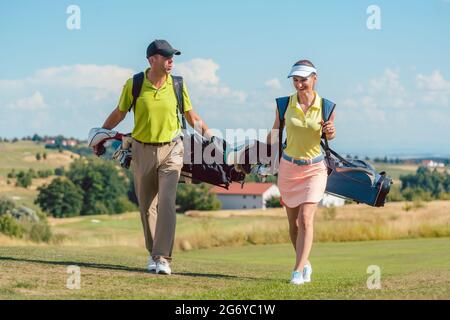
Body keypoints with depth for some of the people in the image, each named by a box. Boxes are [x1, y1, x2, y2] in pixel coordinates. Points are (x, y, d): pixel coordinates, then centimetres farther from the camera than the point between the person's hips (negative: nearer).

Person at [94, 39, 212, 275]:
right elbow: (119, 114, 11)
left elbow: (192, 116, 11)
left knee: (167, 203, -13)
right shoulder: (134, 84, -4)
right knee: (146, 205, 8)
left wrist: (211, 139, 8)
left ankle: (163, 258, -14)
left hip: (171, 151, -1)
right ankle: (153, 253, 23)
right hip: (142, 151, 1)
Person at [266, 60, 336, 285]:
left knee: (305, 218, -15)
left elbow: (330, 136, 6)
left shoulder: (325, 106, -8)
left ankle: (298, 271, -14)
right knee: (293, 222, 10)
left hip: (315, 169, -2)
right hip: (288, 167, 2)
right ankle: (305, 264, 30)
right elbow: (275, 132, 9)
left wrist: (330, 131, -15)